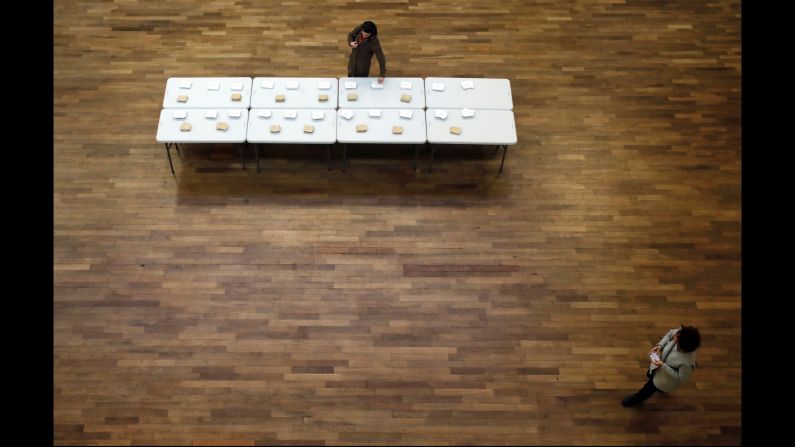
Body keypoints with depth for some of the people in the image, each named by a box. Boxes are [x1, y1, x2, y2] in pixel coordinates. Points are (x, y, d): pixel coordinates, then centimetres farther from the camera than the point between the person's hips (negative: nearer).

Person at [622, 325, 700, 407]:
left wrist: (663, 366, -31)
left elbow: (680, 377, -28)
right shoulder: (680, 334, -32)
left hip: (667, 378, -6)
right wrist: (660, 345, -21)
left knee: (649, 388, 20)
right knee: (650, 374, 35)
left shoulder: (687, 362, -45)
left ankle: (636, 399, 53)